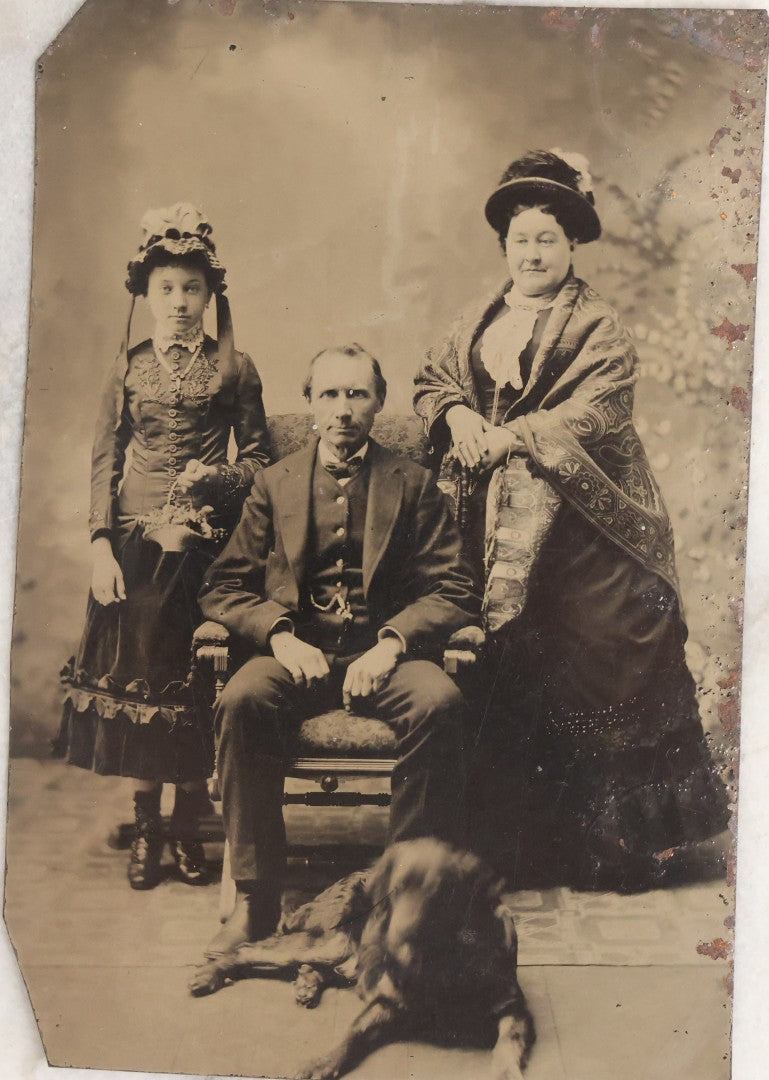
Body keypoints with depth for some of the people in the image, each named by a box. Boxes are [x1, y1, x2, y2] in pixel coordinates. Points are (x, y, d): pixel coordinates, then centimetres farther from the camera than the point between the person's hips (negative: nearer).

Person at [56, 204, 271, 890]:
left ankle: (188, 828, 16)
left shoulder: (234, 369, 5)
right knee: (135, 673, 3)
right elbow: (104, 462, 5)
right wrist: (102, 548, -4)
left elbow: (258, 458, 7)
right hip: (135, 542, 2)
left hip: (205, 544, -1)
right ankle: (147, 827, 18)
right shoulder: (128, 368, 8)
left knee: (194, 680, 1)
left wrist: (216, 482, -13)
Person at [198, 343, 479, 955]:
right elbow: (223, 588, 9)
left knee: (441, 703, -32)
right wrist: (279, 635, -12)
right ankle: (255, 902, -18)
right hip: (297, 651, 1)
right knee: (242, 700, -31)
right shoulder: (274, 483, 14)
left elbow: (454, 592, 3)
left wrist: (392, 643, -16)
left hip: (385, 651, -1)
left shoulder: (413, 484, 11)